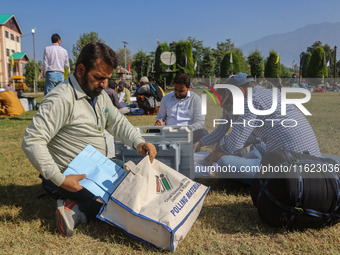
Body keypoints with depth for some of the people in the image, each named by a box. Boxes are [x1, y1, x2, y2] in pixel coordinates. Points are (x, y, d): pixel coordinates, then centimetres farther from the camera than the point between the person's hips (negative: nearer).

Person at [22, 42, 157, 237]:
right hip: (73, 178, -9)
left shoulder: (99, 94, 7)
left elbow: (118, 122, 9)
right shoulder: (62, 99, -23)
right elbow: (32, 141, -27)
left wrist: (139, 142, -12)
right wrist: (60, 180, -31)